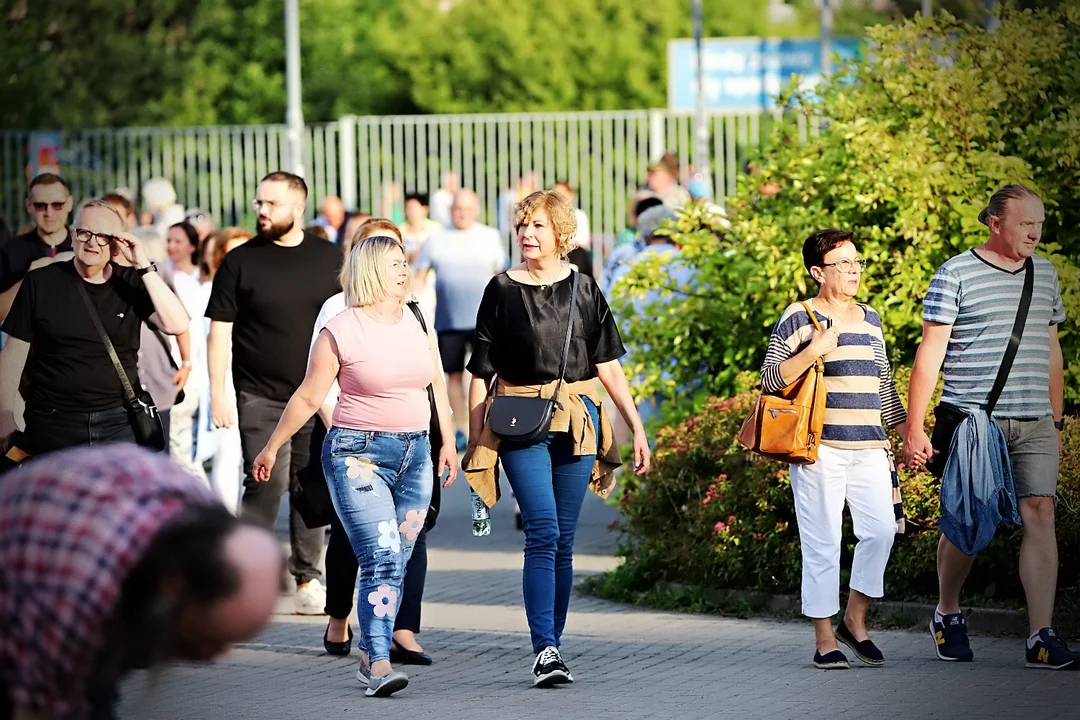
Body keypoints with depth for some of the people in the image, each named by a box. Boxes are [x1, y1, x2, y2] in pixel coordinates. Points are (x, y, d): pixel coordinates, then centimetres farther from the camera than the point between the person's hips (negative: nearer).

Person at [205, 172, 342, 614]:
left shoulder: (329, 259, 6)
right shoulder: (241, 262, 0)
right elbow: (219, 332, 0)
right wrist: (217, 392, -7)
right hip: (259, 396, -2)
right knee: (266, 484, -11)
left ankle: (307, 579, 14)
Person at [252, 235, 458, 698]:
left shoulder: (416, 323, 11)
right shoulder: (341, 332, -6)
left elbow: (437, 386, 20)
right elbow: (308, 398, -1)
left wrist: (448, 442, 20)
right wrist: (271, 449, 3)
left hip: (414, 452, 6)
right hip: (359, 453, -6)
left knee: (397, 564, 6)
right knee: (381, 558, -17)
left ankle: (370, 658, 16)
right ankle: (380, 665, -22)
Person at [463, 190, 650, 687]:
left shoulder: (583, 290, 7)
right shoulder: (502, 290, 3)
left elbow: (608, 366, 10)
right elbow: (481, 372, 4)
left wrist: (637, 427, 5)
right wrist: (474, 440, 1)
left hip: (576, 421, 2)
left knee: (563, 542, 5)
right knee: (542, 533, -16)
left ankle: (552, 648, 14)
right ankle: (545, 651, -19)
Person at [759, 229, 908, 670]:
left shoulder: (870, 319, 19)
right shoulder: (799, 318, -1)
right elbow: (770, 378, -6)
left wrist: (906, 429, 24)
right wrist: (815, 350, -16)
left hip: (868, 447, 5)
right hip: (819, 447, -5)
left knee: (881, 530, -6)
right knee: (823, 542, -3)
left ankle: (854, 621, 11)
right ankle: (824, 638, 3)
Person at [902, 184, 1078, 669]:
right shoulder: (955, 274, -3)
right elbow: (930, 352, -4)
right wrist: (914, 428, -8)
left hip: (1034, 424, 4)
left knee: (1039, 512, -9)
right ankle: (947, 616, 28)